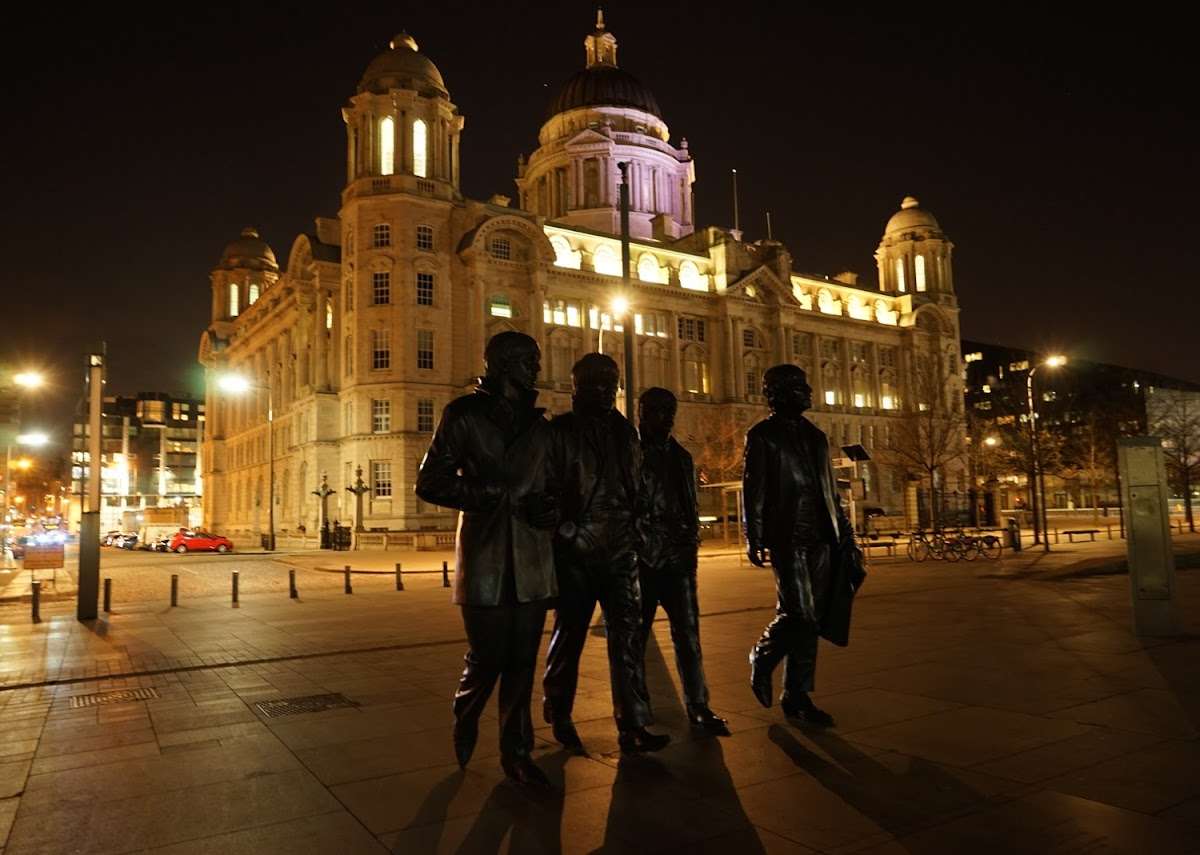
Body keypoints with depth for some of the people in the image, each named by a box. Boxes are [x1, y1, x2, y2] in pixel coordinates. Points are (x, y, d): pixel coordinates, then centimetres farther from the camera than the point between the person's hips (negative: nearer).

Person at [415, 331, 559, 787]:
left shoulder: (539, 423, 15)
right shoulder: (465, 414, 1)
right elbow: (430, 483, -4)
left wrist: (549, 511, -4)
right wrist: (492, 494, -13)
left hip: (531, 559, 4)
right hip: (484, 556, -4)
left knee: (522, 660, 6)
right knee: (486, 656, 1)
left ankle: (516, 751, 21)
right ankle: (464, 722, 31)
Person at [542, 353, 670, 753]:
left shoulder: (624, 431, 14)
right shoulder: (560, 432, -4)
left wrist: (633, 532, 13)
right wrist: (564, 534, -11)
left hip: (620, 552, 5)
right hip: (576, 553, -4)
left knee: (628, 636, 1)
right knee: (569, 634, 7)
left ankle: (633, 725, 7)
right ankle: (559, 717, 25)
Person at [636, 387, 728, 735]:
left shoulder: (681, 457, 15)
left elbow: (690, 509, 18)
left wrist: (690, 547, 8)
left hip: (677, 561, 4)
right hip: (641, 560, -4)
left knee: (688, 634, 2)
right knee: (635, 636, 4)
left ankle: (698, 707, 10)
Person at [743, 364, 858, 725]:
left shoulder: (815, 435, 20)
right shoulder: (762, 435, 1)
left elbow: (830, 489, 22)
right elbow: (753, 490, -6)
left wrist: (844, 532, 16)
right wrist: (754, 539, -13)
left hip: (820, 538, 6)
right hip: (788, 538, -6)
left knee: (810, 618, 6)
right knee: (798, 613, -11)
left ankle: (796, 696, 16)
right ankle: (762, 658, 17)